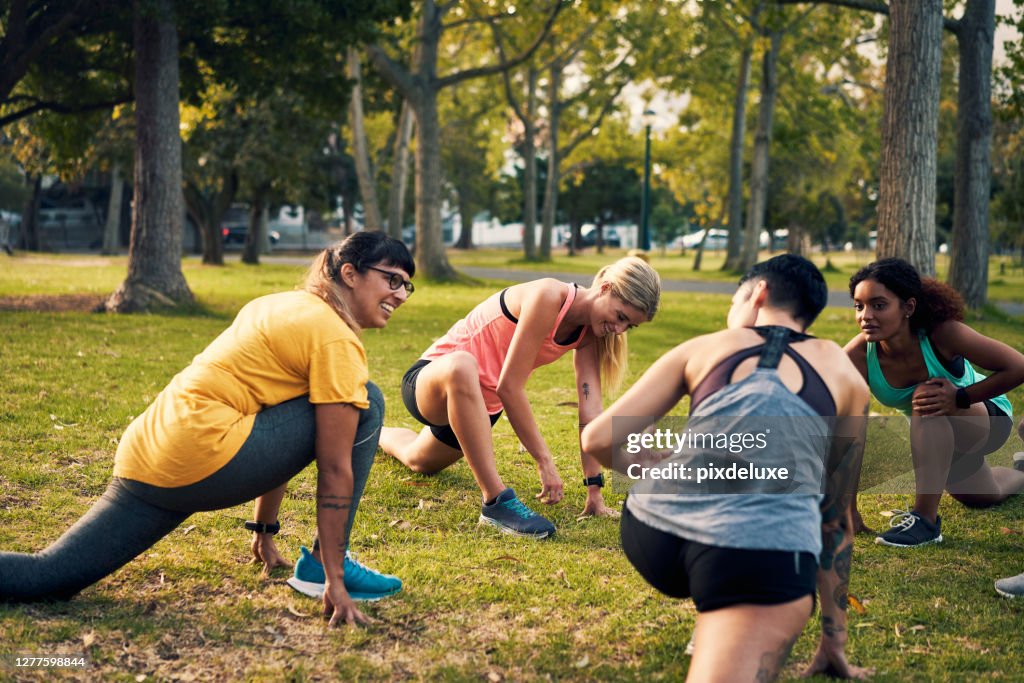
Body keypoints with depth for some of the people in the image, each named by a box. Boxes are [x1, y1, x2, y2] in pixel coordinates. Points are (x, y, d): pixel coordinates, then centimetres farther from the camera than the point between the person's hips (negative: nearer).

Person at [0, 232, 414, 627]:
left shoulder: (283, 306, 22)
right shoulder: (337, 341, -6)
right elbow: (335, 469, -9)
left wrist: (266, 530, 33)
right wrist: (335, 582, -6)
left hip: (146, 455, 9)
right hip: (203, 456, -9)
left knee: (48, 577, 10)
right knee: (365, 405, -1)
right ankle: (326, 567, 3)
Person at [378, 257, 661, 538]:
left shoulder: (589, 331, -7)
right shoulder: (549, 297, -29)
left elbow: (590, 409, -11)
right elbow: (509, 386, -31)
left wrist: (594, 487, -15)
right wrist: (545, 461, -30)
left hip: (483, 404, 9)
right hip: (433, 380, -8)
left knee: (420, 463, 33)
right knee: (462, 366, -45)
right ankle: (496, 500, -40)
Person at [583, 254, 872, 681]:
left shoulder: (701, 348, 23)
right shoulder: (845, 375, 26)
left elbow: (599, 439, 16)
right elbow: (836, 515, 31)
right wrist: (834, 639, 37)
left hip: (653, 532, 3)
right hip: (766, 550, -3)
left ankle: (713, 630, 39)